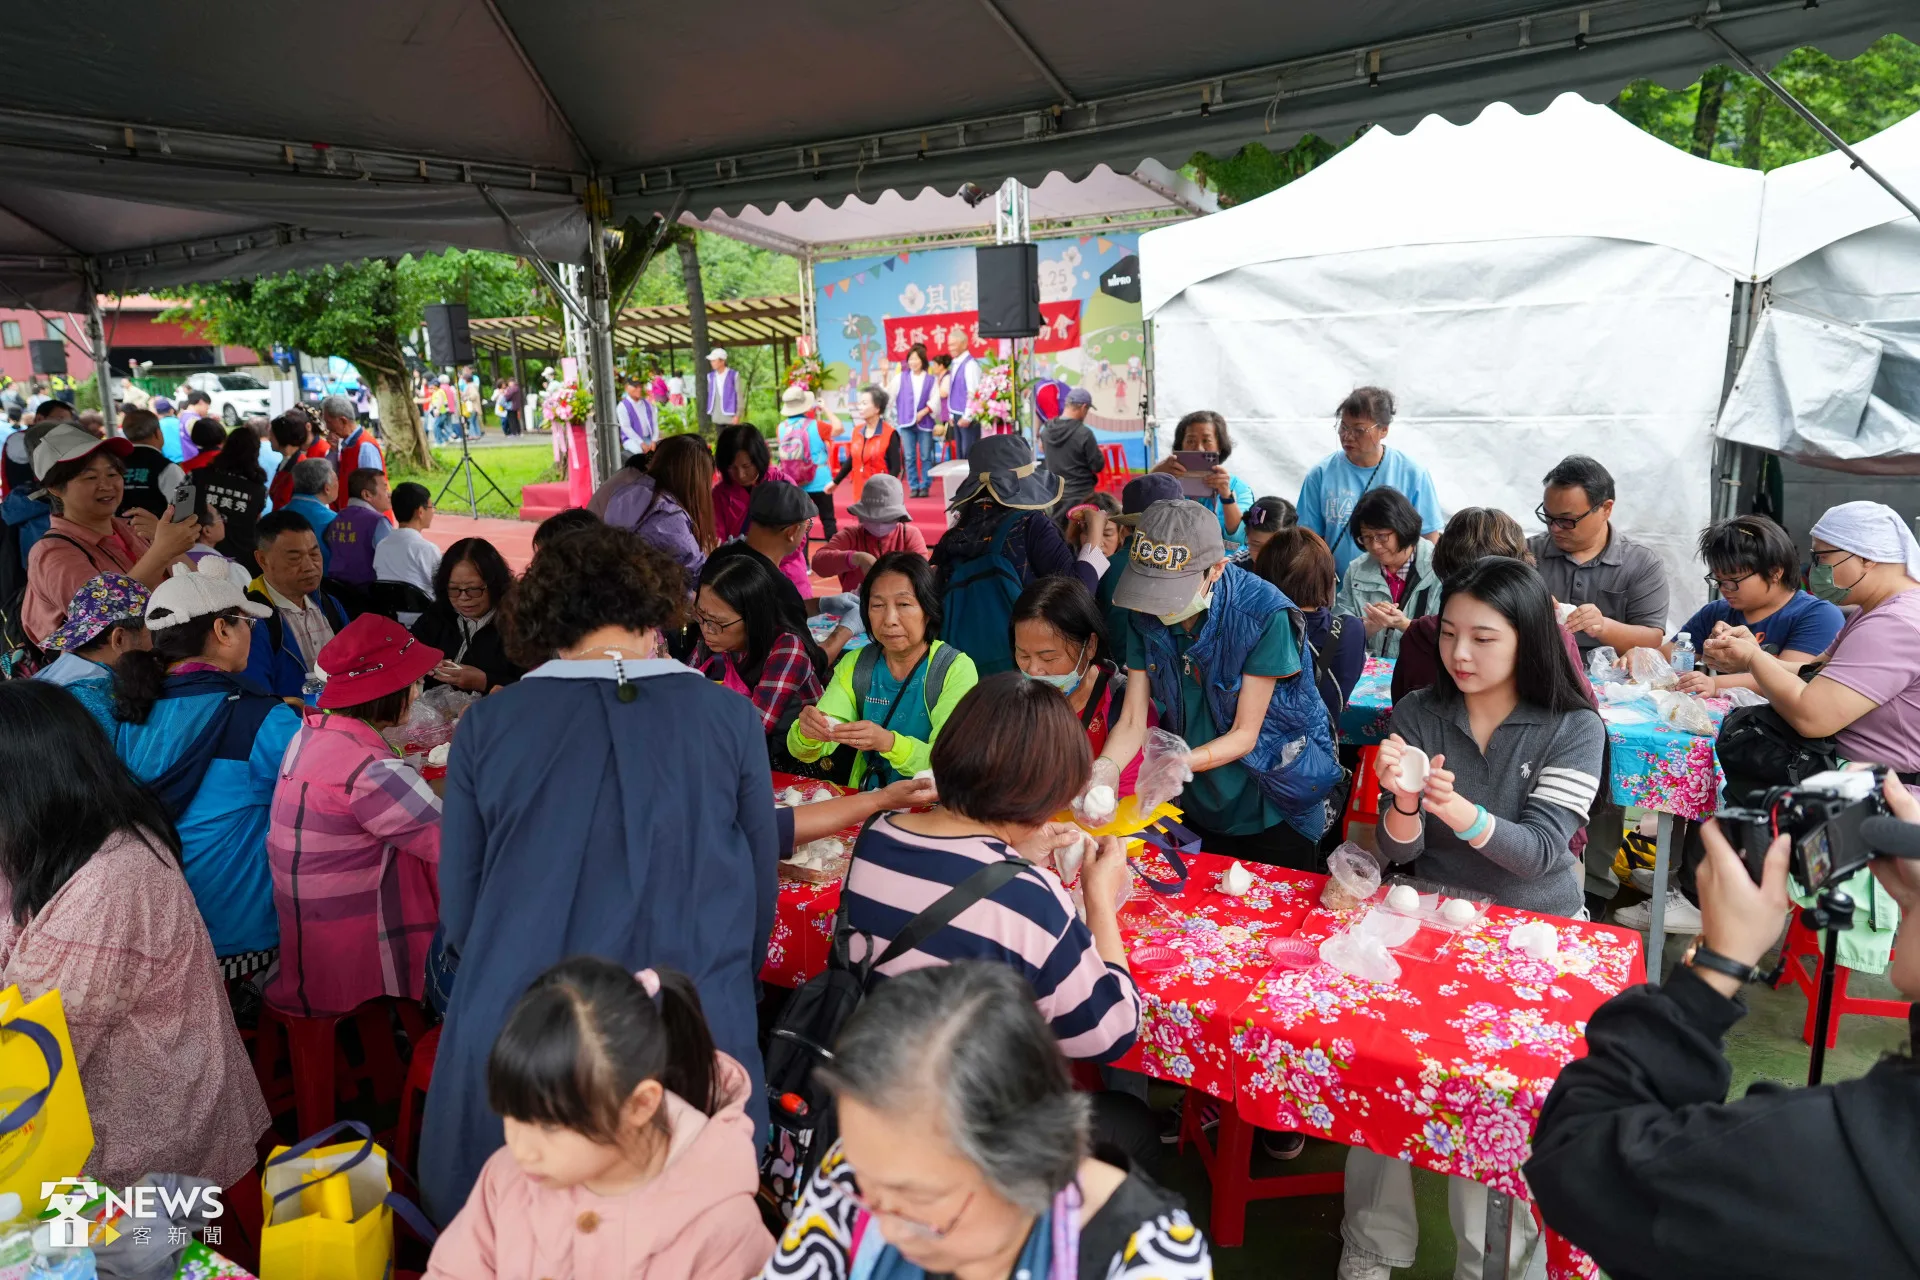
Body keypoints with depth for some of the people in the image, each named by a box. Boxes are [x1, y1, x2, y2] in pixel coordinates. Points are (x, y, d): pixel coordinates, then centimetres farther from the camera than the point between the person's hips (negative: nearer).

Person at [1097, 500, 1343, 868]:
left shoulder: (1266, 615, -27)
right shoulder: (1145, 616, -12)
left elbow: (1244, 735, -22)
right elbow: (1132, 720, -12)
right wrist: (1105, 768, -33)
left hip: (1275, 810, -4)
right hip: (1197, 807, 5)